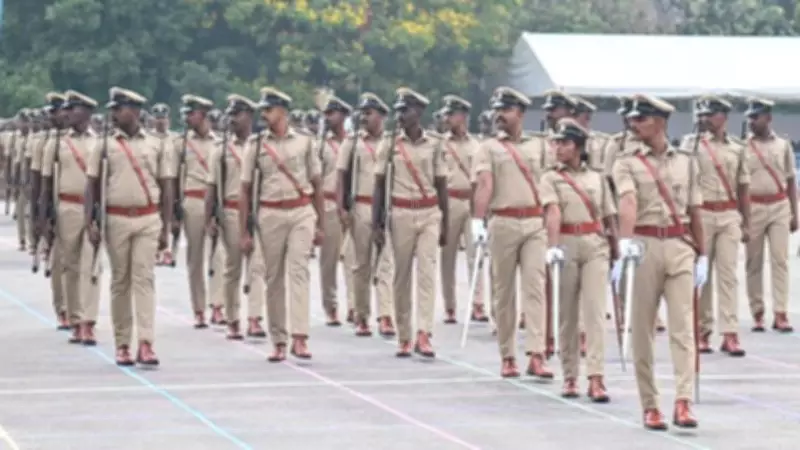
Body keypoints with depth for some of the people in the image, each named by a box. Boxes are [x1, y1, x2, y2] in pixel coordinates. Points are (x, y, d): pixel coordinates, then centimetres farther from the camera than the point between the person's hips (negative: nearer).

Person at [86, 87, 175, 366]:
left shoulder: (155, 145, 5)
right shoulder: (105, 145, 6)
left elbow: (166, 187, 8)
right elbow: (92, 184, 6)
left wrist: (165, 228, 3)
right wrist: (89, 223, -4)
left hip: (148, 219, -1)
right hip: (116, 219, 1)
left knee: (144, 278, -8)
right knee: (120, 280, 6)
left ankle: (145, 344, -13)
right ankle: (122, 345, 11)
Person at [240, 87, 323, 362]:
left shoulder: (304, 142, 6)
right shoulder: (256, 146, 5)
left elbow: (316, 185, 11)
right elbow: (245, 190, 6)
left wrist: (320, 225, 8)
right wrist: (244, 233, 2)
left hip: (301, 212, -1)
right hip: (270, 214, 1)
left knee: (298, 271, -13)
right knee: (274, 278, 4)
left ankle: (299, 338, -21)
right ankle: (279, 342, 11)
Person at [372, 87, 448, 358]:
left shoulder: (433, 145, 4)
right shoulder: (390, 145, 3)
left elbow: (442, 186, 9)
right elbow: (379, 186, 4)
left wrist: (445, 224, 8)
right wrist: (376, 224, -1)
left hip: (429, 213, 0)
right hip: (401, 214, 0)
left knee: (427, 272, -12)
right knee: (402, 276, 4)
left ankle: (423, 335, -18)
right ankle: (404, 338, 11)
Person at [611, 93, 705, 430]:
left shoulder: (686, 163, 11)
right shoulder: (627, 163, 2)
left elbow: (694, 213, 15)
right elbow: (628, 202, -16)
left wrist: (702, 256, 13)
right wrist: (625, 243, -31)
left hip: (680, 248, 1)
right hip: (644, 247, -1)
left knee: (683, 326, -8)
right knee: (642, 329, 2)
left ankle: (683, 403, -14)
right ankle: (650, 406, 9)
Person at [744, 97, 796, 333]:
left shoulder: (783, 145, 7)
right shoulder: (742, 147, 1)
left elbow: (790, 181, 11)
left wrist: (794, 213, 7)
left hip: (779, 206, 1)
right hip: (752, 207, -1)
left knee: (780, 260, -5)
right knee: (753, 262, 2)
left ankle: (780, 314, -7)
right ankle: (757, 314, 9)